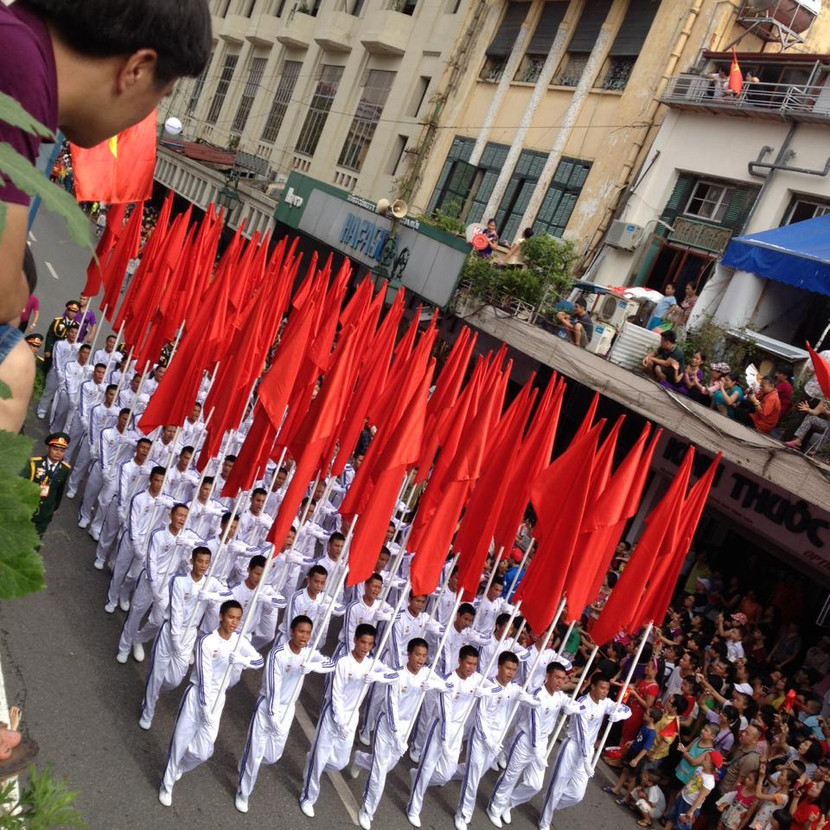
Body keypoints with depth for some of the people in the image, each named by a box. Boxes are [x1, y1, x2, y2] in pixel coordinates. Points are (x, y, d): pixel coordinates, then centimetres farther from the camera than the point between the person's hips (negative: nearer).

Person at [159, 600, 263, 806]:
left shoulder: (239, 641, -4)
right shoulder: (207, 641, -19)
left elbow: (260, 661, -8)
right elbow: (204, 677, -19)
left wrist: (241, 660, -27)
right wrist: (205, 707, -18)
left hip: (217, 698, 4)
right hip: (197, 695, -4)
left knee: (204, 751, 4)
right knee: (181, 741, 4)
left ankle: (179, 768, 37)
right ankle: (167, 785, 28)